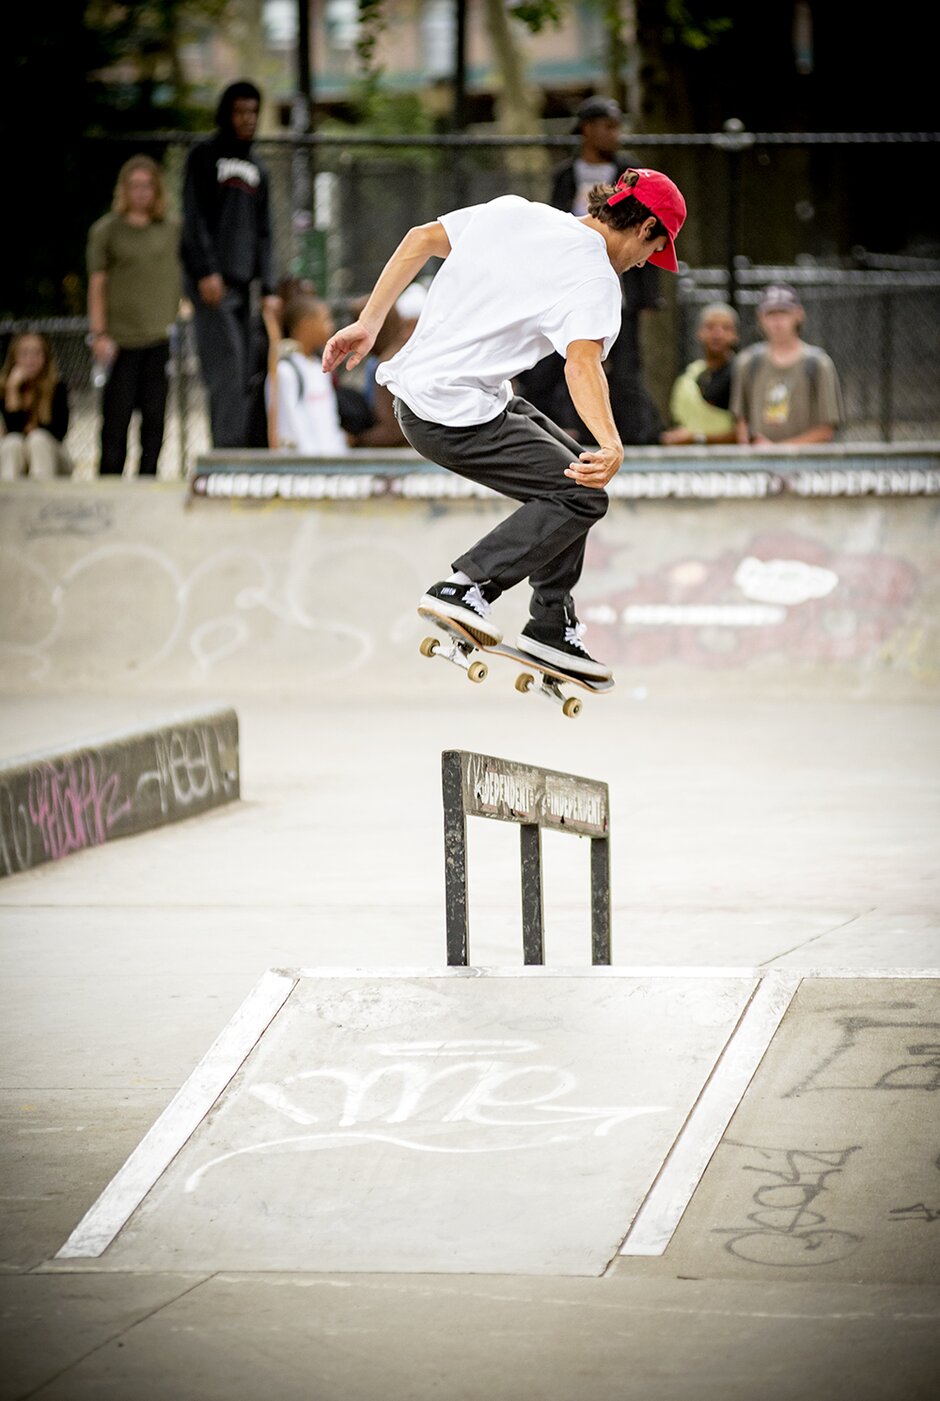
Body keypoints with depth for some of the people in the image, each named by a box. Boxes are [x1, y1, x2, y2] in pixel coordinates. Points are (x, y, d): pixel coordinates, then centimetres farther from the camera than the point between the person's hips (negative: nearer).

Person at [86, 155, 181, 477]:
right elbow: (97, 285, 1)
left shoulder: (171, 229, 9)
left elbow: (176, 277, 17)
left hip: (160, 338, 3)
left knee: (154, 416, 3)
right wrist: (99, 334, -6)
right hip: (121, 338, -2)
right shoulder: (106, 230, 2)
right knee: (116, 417, -2)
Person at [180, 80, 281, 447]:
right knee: (228, 366, -18)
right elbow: (194, 217, -6)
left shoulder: (256, 169, 22)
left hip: (241, 282, 6)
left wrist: (268, 289, 9)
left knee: (241, 377, 1)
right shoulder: (205, 155, 4)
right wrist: (206, 272, -17)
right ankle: (228, 449, -24)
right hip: (211, 281, -6)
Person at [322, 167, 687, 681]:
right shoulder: (596, 279, -14)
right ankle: (467, 586, -14)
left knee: (569, 462, 18)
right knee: (581, 494, -8)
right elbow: (582, 362, -31)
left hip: (414, 382, 9)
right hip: (456, 415, -9)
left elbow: (421, 238, 13)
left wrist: (369, 322, 17)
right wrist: (612, 445, -45)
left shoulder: (512, 211, 9)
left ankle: (552, 625, 18)